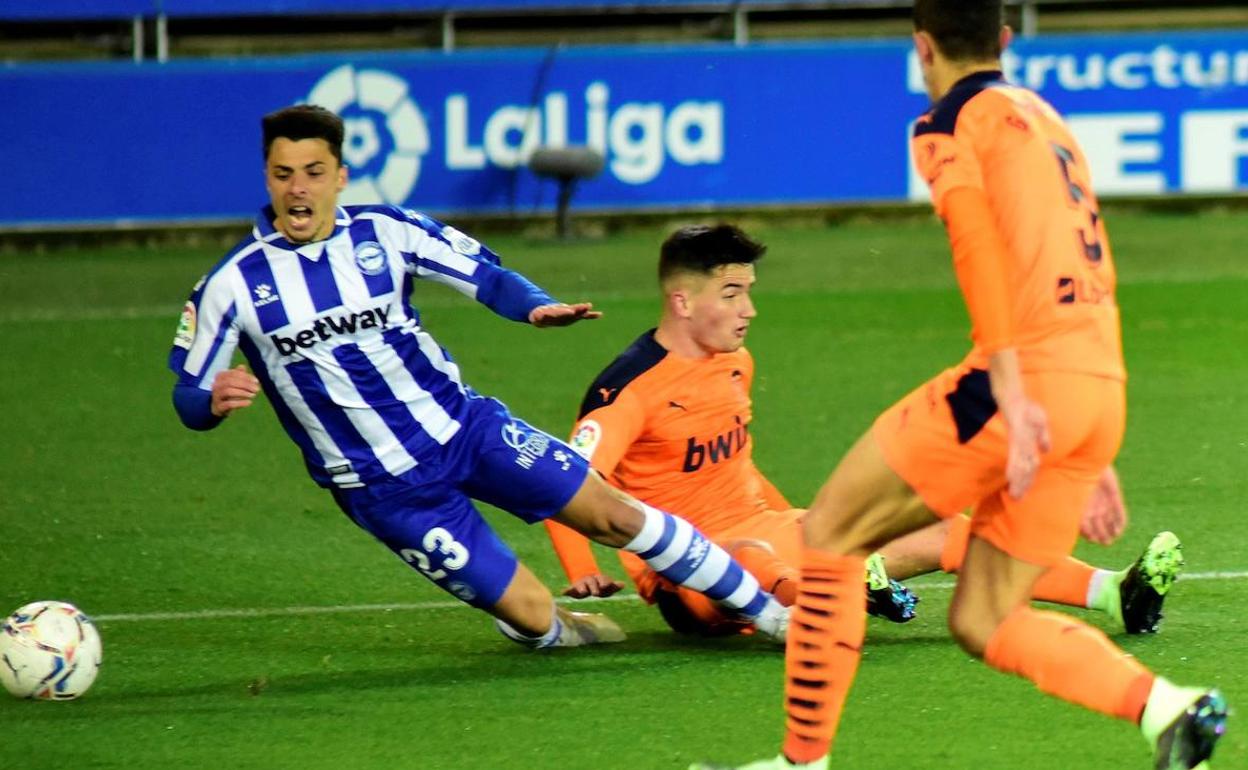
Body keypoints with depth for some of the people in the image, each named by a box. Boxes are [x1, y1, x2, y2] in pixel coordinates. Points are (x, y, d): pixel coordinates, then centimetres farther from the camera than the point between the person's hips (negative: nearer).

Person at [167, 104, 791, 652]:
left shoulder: (384, 233, -4)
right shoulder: (231, 285, -10)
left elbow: (483, 272, 3)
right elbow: (187, 397, -4)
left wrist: (537, 306, -19)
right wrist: (214, 401, -29)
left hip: (465, 427, 2)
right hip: (384, 490, -2)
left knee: (614, 515, -4)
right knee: (533, 619, -8)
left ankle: (771, 614, 11)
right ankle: (556, 631, 29)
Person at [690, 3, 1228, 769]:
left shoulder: (953, 122, 3)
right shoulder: (1049, 123, 28)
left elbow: (978, 244, -14)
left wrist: (1013, 393, -23)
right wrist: (1094, 461, 34)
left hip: (1028, 381, -8)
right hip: (1103, 390, 8)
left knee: (830, 531, 5)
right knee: (983, 621, 10)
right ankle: (1165, 706, -10)